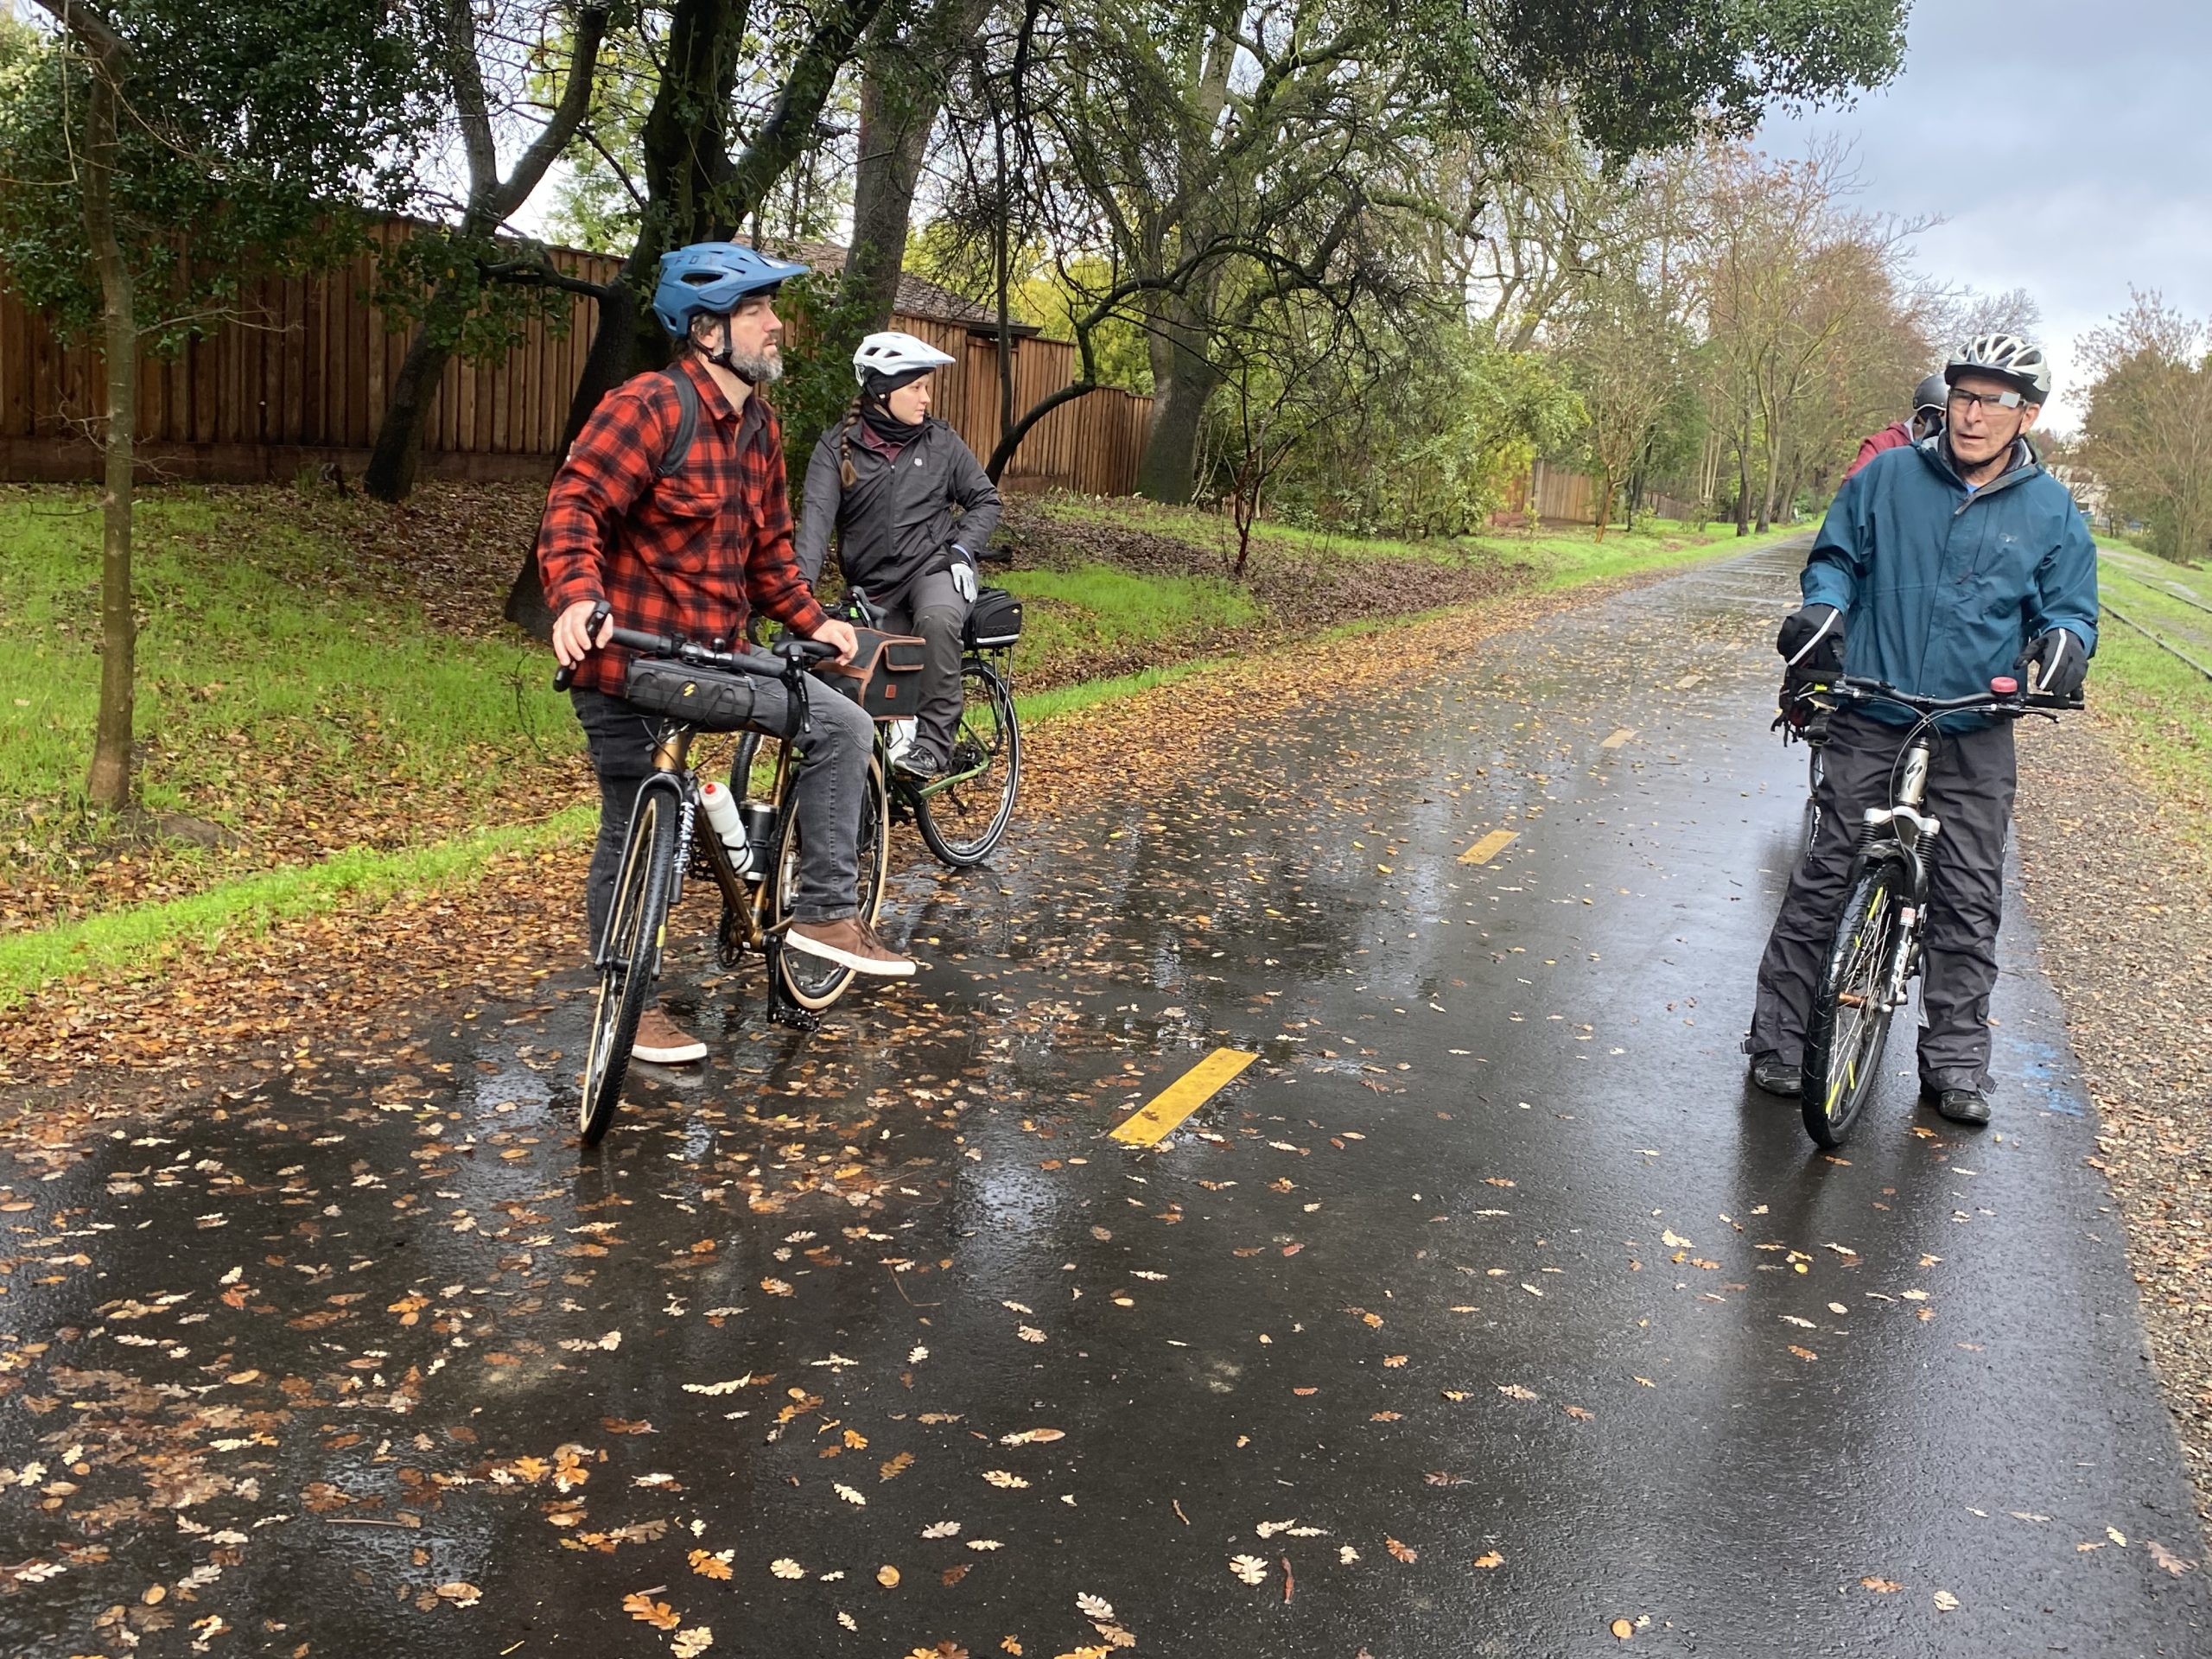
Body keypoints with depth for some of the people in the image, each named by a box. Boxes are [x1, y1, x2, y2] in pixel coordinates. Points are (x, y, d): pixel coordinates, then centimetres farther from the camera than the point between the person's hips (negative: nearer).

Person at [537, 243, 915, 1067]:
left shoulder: (759, 427, 11)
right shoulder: (647, 406, -15)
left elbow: (768, 550, 19)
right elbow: (575, 503, -24)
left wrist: (813, 621, 12)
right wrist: (576, 594, -39)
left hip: (713, 658, 8)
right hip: (628, 660, -7)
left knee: (843, 726, -2)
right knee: (636, 835, 1)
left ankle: (825, 910, 7)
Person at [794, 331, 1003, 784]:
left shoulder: (941, 442, 2)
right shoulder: (837, 448, -4)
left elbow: (985, 500, 9)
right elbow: (817, 515, -16)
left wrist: (962, 548, -9)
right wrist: (802, 583, -30)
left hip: (934, 565, -1)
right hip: (875, 585, 1)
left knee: (937, 619, -34)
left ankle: (933, 742, -29)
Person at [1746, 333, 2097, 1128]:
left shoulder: (2052, 511, 4)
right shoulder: (1888, 476, 2)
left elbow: (2070, 608, 10)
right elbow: (1836, 555, 11)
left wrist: (2063, 641, -13)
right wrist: (1824, 605, -11)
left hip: (1977, 738, 1)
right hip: (1870, 718, -1)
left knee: (1969, 900, 5)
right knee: (1825, 878, -1)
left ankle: (1955, 1060, 18)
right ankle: (1778, 1038, 9)